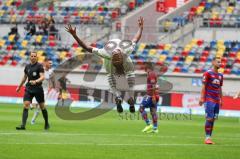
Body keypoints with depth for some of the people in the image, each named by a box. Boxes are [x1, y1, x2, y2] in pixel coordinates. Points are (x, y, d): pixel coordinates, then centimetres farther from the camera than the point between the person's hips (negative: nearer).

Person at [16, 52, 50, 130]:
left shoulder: (39, 66, -6)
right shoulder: (27, 66, 9)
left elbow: (42, 77, -16)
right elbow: (24, 77, 24)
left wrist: (35, 81, -34)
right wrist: (19, 86, 31)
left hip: (38, 89, -4)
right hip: (29, 89, 4)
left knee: (42, 106, 6)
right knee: (26, 106, -12)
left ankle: (46, 123, 26)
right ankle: (23, 125, -16)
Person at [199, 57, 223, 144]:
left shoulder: (220, 75, 15)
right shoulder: (208, 73, -4)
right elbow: (203, 87, -5)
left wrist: (221, 100, 17)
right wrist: (202, 98, -12)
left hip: (217, 101, 6)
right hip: (209, 100, -6)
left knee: (213, 119, 5)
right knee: (209, 118, -10)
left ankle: (209, 137, 8)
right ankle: (207, 137, -6)